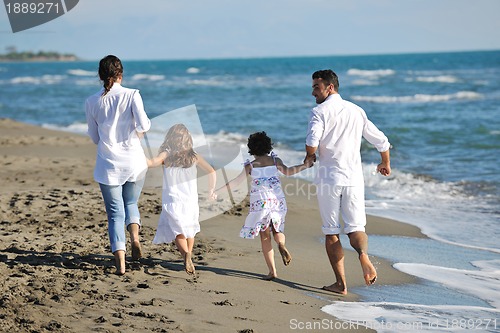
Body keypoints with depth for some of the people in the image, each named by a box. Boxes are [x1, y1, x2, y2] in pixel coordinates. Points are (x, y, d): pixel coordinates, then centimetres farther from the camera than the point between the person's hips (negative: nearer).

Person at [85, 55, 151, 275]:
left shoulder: (92, 102, 1)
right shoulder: (131, 95, -7)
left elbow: (94, 137, 9)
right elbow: (143, 126, -14)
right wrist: (135, 135, 8)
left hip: (108, 164, 0)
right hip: (134, 161, 0)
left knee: (115, 213, 6)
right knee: (130, 203, 22)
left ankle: (120, 261, -6)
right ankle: (135, 236, -6)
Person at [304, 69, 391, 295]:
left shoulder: (319, 112, -4)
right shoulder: (357, 111, 12)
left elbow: (312, 143, -20)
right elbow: (382, 142, 16)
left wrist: (309, 157, 2)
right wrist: (386, 164, 34)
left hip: (329, 179, -4)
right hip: (354, 178, 4)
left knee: (331, 232, 6)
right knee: (355, 228, 5)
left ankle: (341, 283, 3)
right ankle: (363, 255, -28)